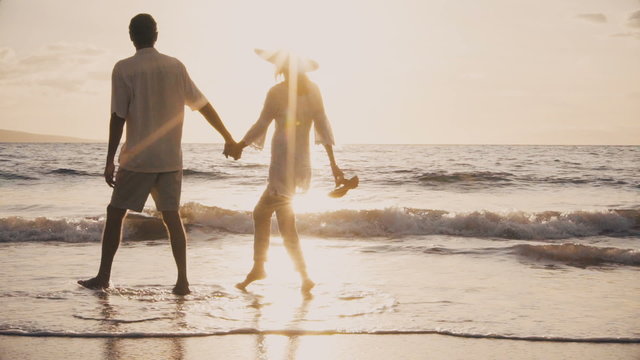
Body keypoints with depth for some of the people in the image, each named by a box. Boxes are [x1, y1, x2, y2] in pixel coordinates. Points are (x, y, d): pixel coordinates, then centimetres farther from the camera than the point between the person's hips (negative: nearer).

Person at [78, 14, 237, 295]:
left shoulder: (124, 69, -7)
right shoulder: (175, 67, 4)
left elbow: (118, 118, -10)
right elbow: (204, 106, 8)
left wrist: (110, 161, -6)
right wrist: (228, 139, 17)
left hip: (138, 158, -3)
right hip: (171, 158, 4)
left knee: (115, 212, 9)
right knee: (171, 215, 7)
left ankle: (103, 276, 12)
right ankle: (182, 281, 1)